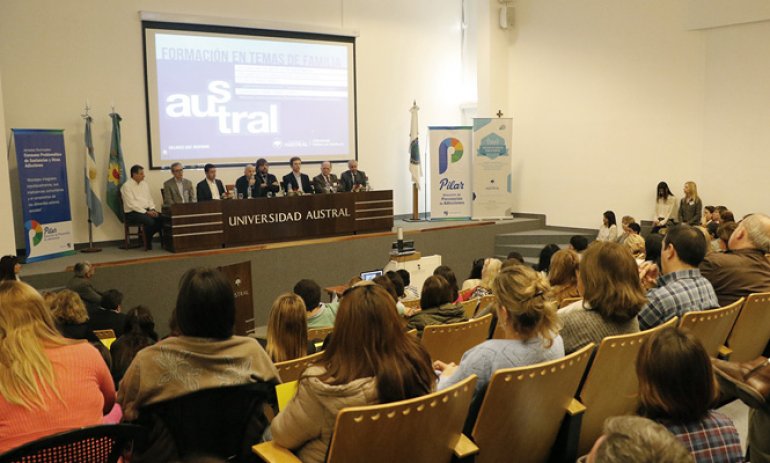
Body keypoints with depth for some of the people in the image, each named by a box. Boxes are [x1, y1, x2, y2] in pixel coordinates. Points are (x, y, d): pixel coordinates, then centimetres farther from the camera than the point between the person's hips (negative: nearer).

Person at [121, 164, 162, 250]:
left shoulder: (145, 184, 14)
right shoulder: (126, 186, -8)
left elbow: (150, 199, 16)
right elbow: (131, 204, -15)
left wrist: (152, 209, -5)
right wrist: (146, 212, -19)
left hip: (147, 210, 7)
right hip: (132, 212, -7)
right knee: (150, 221, -33)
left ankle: (146, 237, 2)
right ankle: (148, 243, -8)